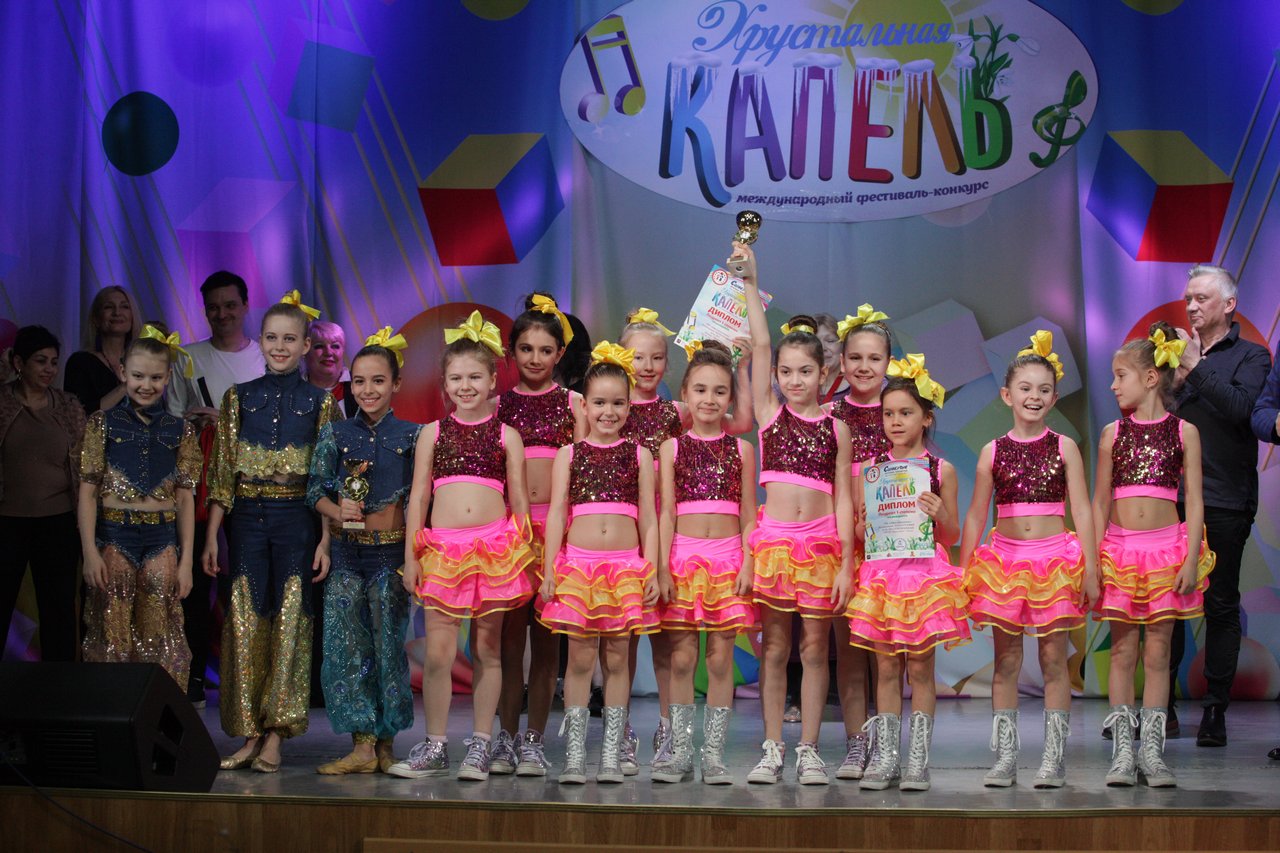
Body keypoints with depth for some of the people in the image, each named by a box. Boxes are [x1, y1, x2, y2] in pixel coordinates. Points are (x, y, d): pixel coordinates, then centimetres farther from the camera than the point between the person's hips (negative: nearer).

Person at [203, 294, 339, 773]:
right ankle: (249, 735, 3)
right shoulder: (238, 397, 9)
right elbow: (221, 473, 8)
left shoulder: (321, 403, 5)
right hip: (246, 518, 2)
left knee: (290, 620, -7)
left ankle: (274, 737, -5)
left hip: (297, 520, -2)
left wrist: (326, 540, -5)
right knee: (246, 620, -2)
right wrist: (211, 535, 3)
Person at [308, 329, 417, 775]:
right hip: (344, 553, 2)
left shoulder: (411, 436, 1)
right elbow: (315, 491, 4)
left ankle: (385, 743, 13)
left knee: (388, 644, 2)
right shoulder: (335, 433, 6)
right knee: (345, 645, -3)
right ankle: (362, 744, 2)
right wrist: (338, 511, -14)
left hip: (392, 551, -2)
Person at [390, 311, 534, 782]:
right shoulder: (433, 433, 9)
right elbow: (418, 496, 9)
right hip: (443, 548, 1)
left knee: (487, 649, 5)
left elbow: (519, 497, 8)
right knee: (438, 652, -4)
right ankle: (434, 747, 6)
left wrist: (524, 555, 3)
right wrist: (411, 556, 5)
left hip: (495, 548, -1)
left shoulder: (505, 435, 7)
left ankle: (480, 746, 13)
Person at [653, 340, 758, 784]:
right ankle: (680, 751, 8)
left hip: (727, 558, 0)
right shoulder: (672, 447, 6)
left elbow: (748, 514, 6)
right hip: (683, 555, 0)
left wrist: (747, 564, -5)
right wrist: (663, 566, -6)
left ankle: (714, 753, 6)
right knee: (681, 658, 0)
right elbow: (666, 512, 2)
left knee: (721, 658, 0)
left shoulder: (741, 450, 7)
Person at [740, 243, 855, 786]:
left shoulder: (835, 427, 6)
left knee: (814, 647, 4)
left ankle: (809, 750, 11)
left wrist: (846, 561, -3)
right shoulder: (769, 414, 6)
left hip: (821, 544, 0)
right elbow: (760, 347, -1)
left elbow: (842, 497, 4)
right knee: (775, 647, 5)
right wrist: (750, 283, -5)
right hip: (774, 540, 0)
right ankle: (772, 749, 11)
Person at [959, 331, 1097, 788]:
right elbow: (975, 516, 9)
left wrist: (1090, 568, -6)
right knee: (1006, 660, 4)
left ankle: (1054, 757, 6)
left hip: (1055, 559, -1)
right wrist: (962, 572, 6)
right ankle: (1005, 756, 9)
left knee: (1053, 657, 1)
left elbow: (1082, 510, 0)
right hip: (1004, 559, 1)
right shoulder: (993, 451, 5)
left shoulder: (1064, 448, 1)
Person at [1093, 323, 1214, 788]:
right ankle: (1122, 753, 6)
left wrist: (1190, 559, -8)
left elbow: (1194, 501, 0)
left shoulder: (1183, 431, 1)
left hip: (1167, 547, -1)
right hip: (1119, 549, 1)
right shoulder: (1113, 433, 6)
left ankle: (1152, 753, 8)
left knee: (1157, 652, 2)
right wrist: (1093, 558, 0)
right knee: (1122, 651, 2)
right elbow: (1100, 502, 8)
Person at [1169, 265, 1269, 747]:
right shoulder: (1180, 354, 17)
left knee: (1221, 605, 0)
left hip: (1224, 502, -4)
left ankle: (1215, 712, 5)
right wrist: (1174, 385, -1)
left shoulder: (1251, 357, 4)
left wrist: (1197, 369, -12)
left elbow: (1244, 408, -15)